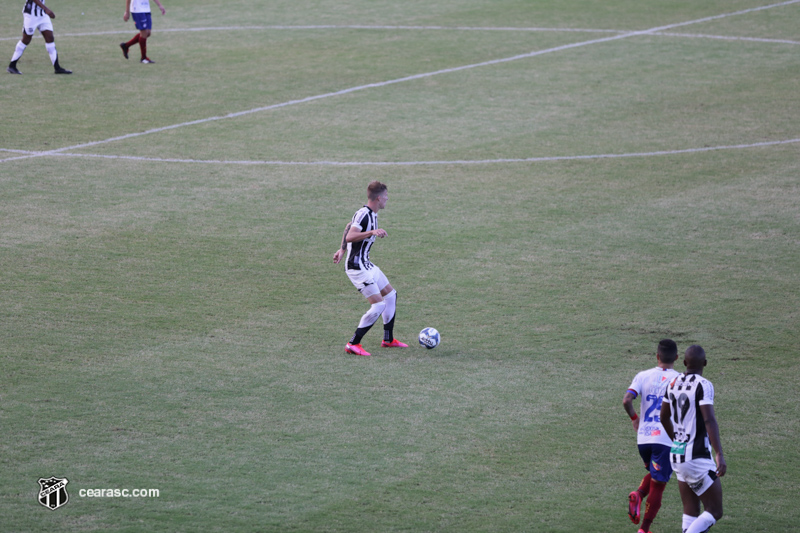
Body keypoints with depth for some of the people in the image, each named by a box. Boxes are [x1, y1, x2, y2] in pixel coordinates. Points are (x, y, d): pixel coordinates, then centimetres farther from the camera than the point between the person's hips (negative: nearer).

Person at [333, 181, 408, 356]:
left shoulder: (371, 214, 10)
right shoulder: (363, 214, -20)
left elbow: (348, 227, 25)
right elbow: (350, 236, -33)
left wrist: (342, 249, 30)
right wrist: (372, 232, -42)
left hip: (366, 264, 11)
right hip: (357, 268, -11)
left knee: (390, 295, 18)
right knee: (378, 305, -14)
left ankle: (388, 339, 29)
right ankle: (353, 344, -8)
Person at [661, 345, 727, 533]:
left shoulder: (674, 384, 7)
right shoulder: (703, 385, -15)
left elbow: (664, 417, 20)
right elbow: (709, 420, -26)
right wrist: (719, 455, -31)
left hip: (677, 454, 7)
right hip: (698, 459, -7)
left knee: (691, 512, 13)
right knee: (714, 513, 1)